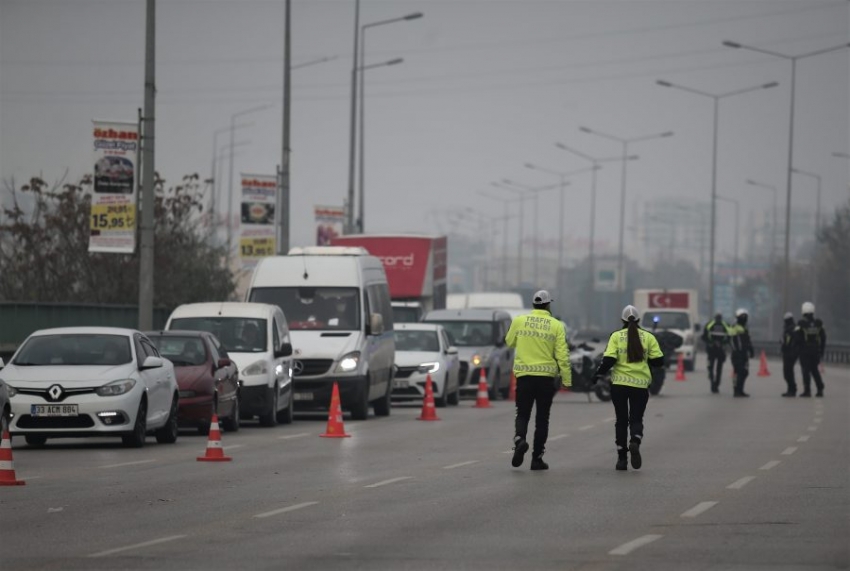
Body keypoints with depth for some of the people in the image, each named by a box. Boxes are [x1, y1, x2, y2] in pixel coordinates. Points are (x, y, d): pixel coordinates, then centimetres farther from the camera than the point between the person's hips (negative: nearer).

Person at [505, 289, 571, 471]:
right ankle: (537, 458, 9)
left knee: (522, 414, 10)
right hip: (546, 376, -1)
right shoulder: (556, 325, -3)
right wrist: (567, 380, 0)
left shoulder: (519, 321, 0)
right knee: (542, 418, 9)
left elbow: (510, 342, 17)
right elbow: (562, 355, -5)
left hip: (524, 375, 1)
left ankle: (520, 439, -22)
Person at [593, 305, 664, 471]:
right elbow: (658, 361, 1)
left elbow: (609, 359, -11)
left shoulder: (616, 336, -3)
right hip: (640, 385, 0)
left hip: (619, 384, 0)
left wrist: (598, 374, 3)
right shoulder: (648, 337, 1)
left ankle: (622, 458, 9)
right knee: (636, 419, 9)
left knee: (621, 420, 11)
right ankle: (635, 442, -23)